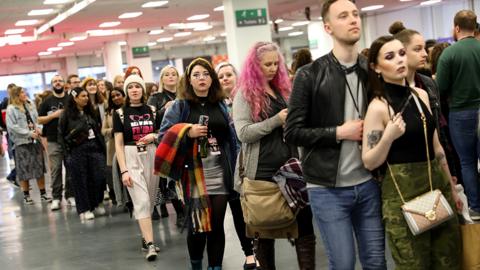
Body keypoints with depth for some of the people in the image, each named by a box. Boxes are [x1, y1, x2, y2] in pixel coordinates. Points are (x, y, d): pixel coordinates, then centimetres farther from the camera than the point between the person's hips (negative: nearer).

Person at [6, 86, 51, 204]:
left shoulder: (30, 105, 10)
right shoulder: (11, 109, -7)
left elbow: (37, 120, 16)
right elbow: (12, 126, -14)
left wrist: (38, 128, -6)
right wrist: (29, 133, -16)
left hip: (35, 140, 5)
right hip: (22, 142, -5)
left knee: (40, 167, 8)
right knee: (24, 169, 1)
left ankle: (43, 194, 16)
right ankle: (26, 195, 12)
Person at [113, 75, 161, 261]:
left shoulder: (152, 110, 8)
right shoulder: (120, 113, 0)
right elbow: (118, 144, -3)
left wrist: (154, 136, -7)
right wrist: (123, 170, -11)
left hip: (152, 156, 3)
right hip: (131, 158, -3)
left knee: (150, 201, 9)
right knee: (142, 201, -11)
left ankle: (145, 238, 23)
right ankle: (150, 245, -14)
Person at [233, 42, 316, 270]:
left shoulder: (283, 88, 13)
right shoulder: (245, 94, -3)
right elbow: (243, 132, -14)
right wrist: (277, 120, -19)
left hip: (290, 167, 5)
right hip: (263, 171, -5)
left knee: (304, 224, 0)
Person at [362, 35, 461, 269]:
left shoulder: (421, 95, 5)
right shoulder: (378, 107, -12)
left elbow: (435, 146, 15)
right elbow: (369, 163, -11)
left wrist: (451, 187, 19)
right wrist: (388, 138, -27)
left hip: (437, 183, 6)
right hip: (402, 190, -6)